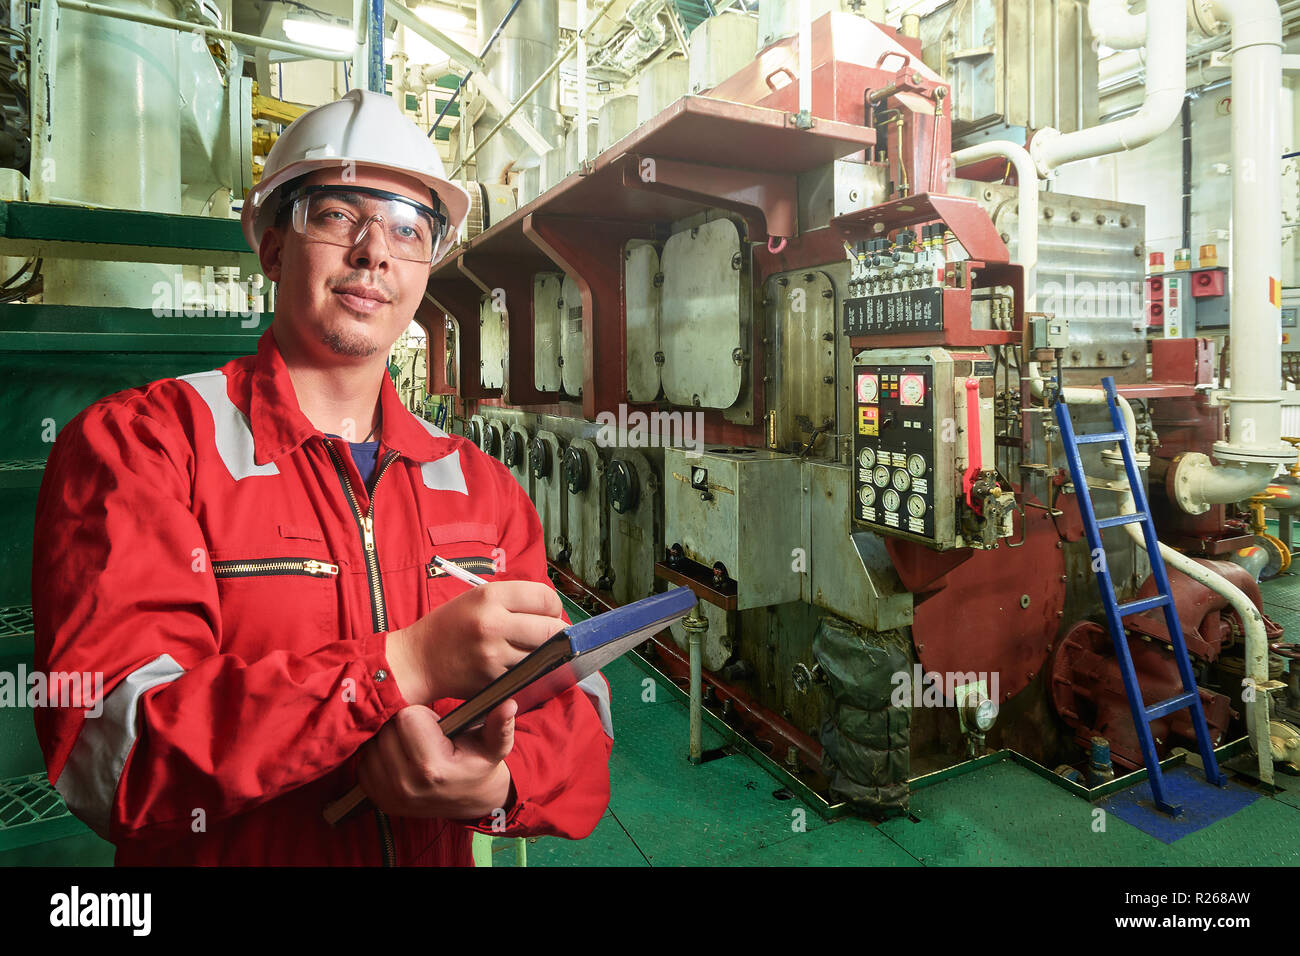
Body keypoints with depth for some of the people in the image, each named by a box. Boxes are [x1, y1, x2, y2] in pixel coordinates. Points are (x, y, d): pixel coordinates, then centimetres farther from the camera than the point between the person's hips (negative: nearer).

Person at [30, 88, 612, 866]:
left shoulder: (483, 487, 3)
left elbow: (575, 714, 1)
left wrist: (495, 782, -18)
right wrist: (406, 663, -24)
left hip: (441, 846, 3)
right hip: (221, 853, -3)